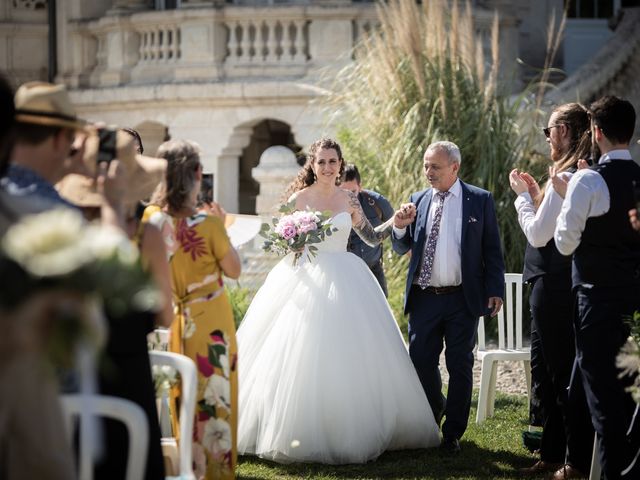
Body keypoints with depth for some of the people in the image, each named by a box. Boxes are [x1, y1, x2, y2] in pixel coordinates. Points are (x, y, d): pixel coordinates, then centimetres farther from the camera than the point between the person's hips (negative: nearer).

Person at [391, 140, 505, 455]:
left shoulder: (480, 201, 0)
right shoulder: (418, 201, 8)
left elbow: (492, 250, 0)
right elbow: (402, 248, 11)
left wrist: (495, 290, -7)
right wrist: (400, 227, -10)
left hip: (462, 299, -3)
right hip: (424, 298, 3)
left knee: (460, 366, 4)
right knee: (420, 362, 7)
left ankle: (453, 433, 13)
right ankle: (435, 410, 33)